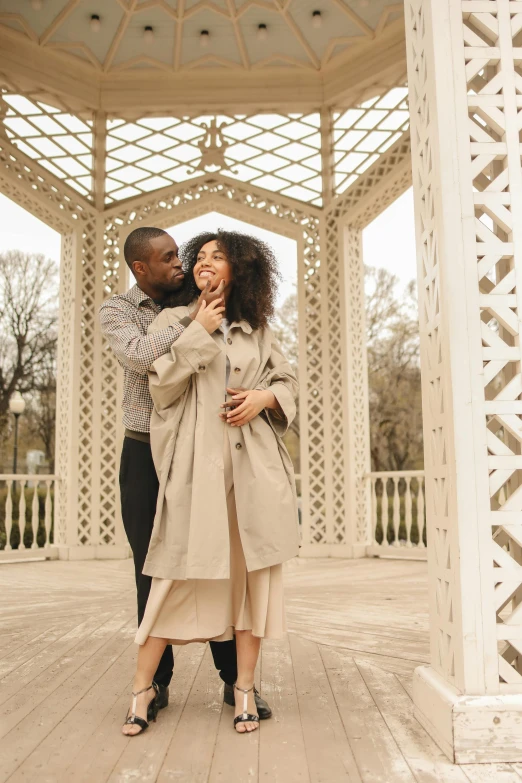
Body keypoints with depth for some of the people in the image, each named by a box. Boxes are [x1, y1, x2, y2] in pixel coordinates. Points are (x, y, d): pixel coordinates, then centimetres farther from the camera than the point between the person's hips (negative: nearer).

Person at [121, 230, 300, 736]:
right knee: (178, 570, -2)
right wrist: (198, 333, -6)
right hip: (196, 461, -2)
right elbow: (162, 387, -3)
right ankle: (143, 689, 13)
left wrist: (265, 397, -1)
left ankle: (245, 688, 18)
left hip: (253, 462, 3)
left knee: (253, 569, 5)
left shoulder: (256, 330, 15)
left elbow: (288, 381, 20)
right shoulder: (172, 321, 9)